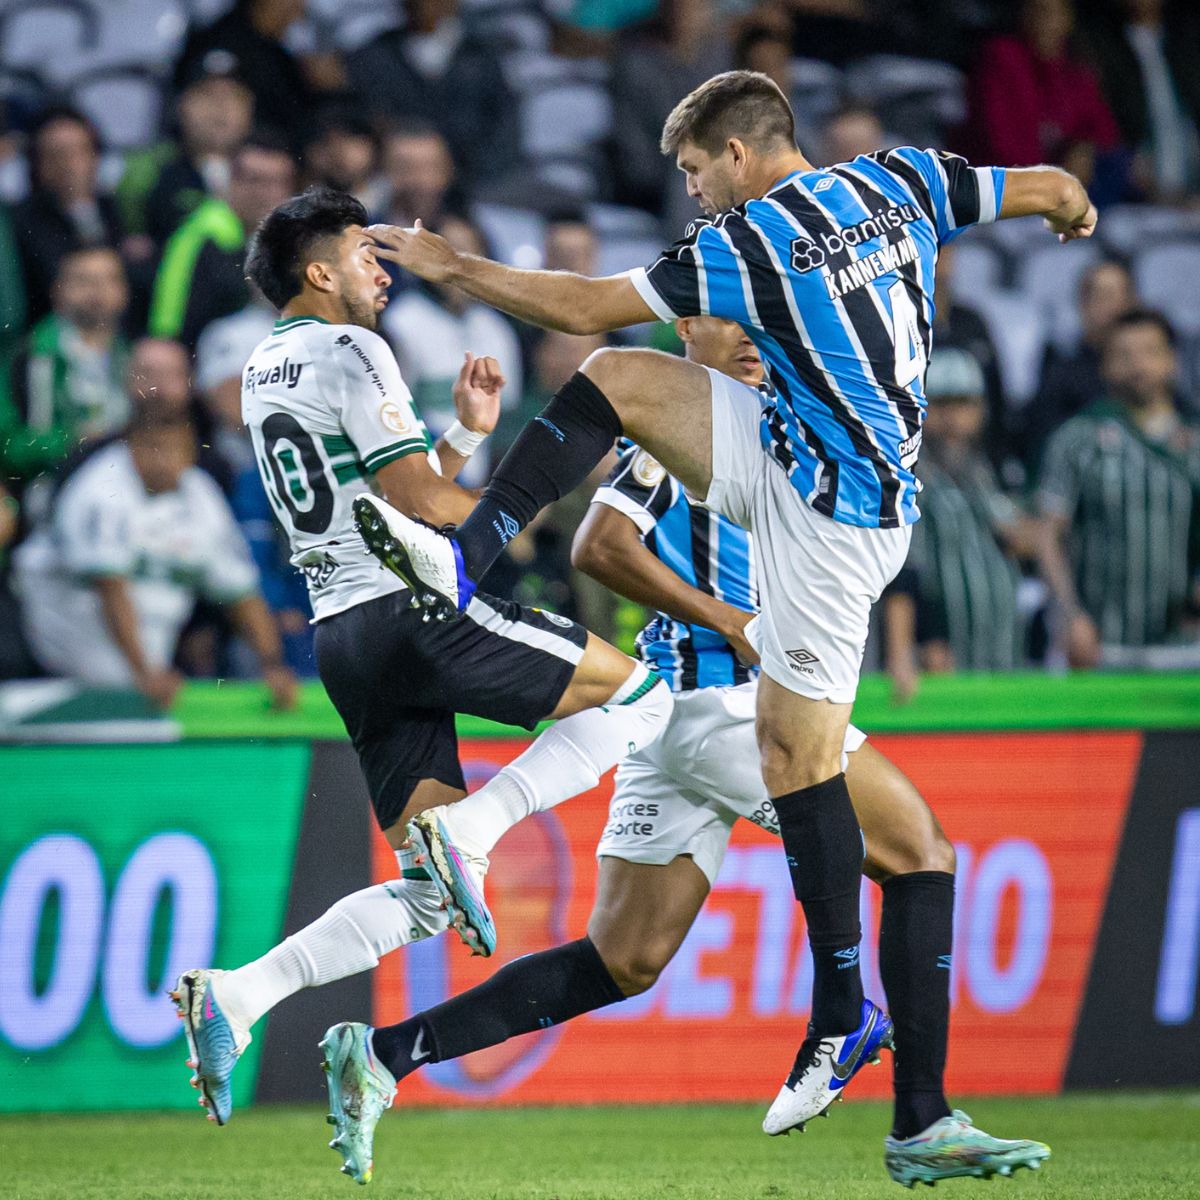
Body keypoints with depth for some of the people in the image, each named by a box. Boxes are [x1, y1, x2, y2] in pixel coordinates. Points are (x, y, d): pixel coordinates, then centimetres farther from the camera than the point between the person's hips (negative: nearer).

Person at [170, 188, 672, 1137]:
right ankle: (464, 832, -16)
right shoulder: (350, 352, -6)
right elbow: (426, 502, -12)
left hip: (342, 633, 9)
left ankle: (233, 998, -7)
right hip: (413, 608, -9)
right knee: (638, 693, -2)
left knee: (424, 899, 7)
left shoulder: (263, 373, 22)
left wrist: (470, 432, 24)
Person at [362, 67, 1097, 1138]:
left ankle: (843, 1014, 3)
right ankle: (463, 564, 3)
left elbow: (584, 305, -13)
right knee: (619, 380, 4)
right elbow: (1055, 189, 12)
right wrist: (1074, 212, 37)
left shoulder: (749, 245, -18)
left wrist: (448, 264, -3)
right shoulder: (900, 183, 1)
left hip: (833, 517, -9)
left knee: (798, 759, -3)